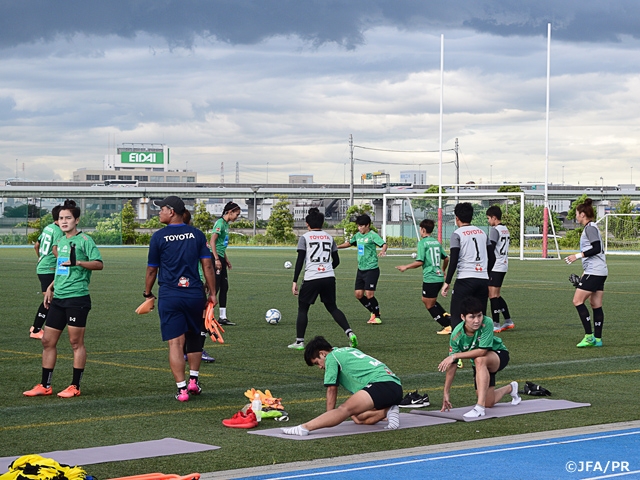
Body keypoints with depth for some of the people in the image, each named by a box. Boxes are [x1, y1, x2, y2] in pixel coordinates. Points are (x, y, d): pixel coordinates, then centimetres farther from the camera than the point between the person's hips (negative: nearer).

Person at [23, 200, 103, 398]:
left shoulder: (84, 240, -8)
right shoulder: (61, 241, 16)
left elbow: (99, 264, -16)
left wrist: (77, 262, -29)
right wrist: (51, 287, 23)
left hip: (77, 298, -8)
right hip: (58, 298, 8)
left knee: (76, 342, -1)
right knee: (47, 341, 9)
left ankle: (75, 386, 8)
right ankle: (45, 386, 16)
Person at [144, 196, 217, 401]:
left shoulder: (159, 237, -3)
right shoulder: (197, 234, 4)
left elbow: (152, 270, 2)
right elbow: (207, 266, 2)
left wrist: (148, 293, 17)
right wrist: (212, 293, 9)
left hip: (169, 295, -3)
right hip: (194, 293, 3)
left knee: (175, 342, -1)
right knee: (194, 337, 21)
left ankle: (182, 388, -3)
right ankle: (193, 380, 22)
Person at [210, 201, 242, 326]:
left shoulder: (226, 224, 15)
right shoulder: (220, 223, -14)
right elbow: (212, 241, -21)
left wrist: (226, 260, 25)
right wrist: (216, 259, -24)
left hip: (221, 258, 10)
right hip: (216, 257, -10)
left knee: (224, 287, 10)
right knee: (215, 287, -7)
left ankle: (223, 317, 15)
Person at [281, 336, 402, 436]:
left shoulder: (331, 357, 7)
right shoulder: (349, 350, 31)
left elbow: (332, 389, 4)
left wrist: (329, 414, 11)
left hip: (382, 385, -8)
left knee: (345, 409, -23)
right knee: (358, 418, 15)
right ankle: (387, 412, -6)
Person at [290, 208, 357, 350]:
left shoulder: (305, 238, 2)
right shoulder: (329, 237, 13)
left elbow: (300, 260, -5)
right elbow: (336, 261, 15)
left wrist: (295, 281, -3)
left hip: (311, 278, -4)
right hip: (329, 277, 4)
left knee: (302, 308, 10)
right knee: (332, 307, 16)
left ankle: (299, 341, 8)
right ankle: (349, 333, -1)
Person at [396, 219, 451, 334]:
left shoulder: (422, 243, -9)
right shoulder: (437, 242, 13)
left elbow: (420, 262, -15)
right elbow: (446, 258, 19)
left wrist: (406, 267, -2)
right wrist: (443, 270, 37)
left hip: (430, 278, -8)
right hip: (439, 278, 8)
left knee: (430, 305, 4)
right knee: (426, 300, 22)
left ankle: (447, 326, 1)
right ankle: (446, 316, 7)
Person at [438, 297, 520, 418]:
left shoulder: (487, 323, -32)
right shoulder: (456, 335, -22)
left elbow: (482, 351, -37)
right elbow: (453, 365, -15)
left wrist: (455, 355, -35)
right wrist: (446, 393, -15)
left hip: (499, 355, -4)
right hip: (480, 366, 4)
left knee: (480, 360, -37)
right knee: (489, 403, 2)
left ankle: (480, 408, -36)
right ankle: (510, 388, 38)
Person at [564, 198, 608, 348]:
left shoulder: (590, 228, -11)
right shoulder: (591, 227, 19)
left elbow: (596, 248, -21)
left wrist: (578, 256, -19)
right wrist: (585, 272, 26)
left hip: (594, 272, -10)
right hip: (599, 272, 10)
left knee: (577, 301, -9)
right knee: (596, 305, 9)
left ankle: (589, 336, -11)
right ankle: (597, 338, 9)